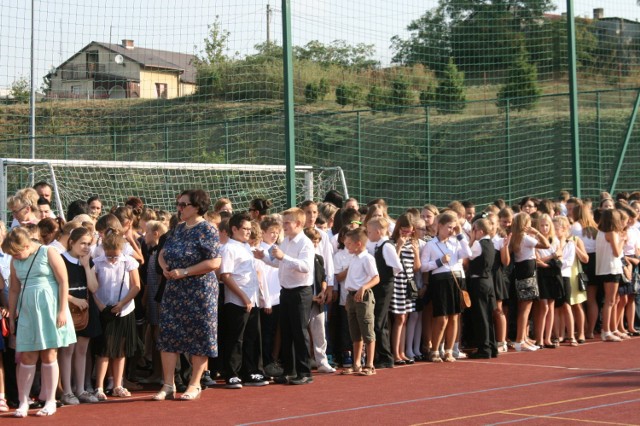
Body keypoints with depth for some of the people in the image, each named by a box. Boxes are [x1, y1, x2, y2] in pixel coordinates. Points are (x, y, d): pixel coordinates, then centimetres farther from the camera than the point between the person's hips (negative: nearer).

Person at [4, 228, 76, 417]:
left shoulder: (48, 253, -5)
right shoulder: (16, 261, 8)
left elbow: (63, 282, -6)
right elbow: (14, 290, 16)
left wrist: (62, 311, -11)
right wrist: (11, 317, 16)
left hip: (49, 309, -4)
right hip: (27, 311, 4)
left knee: (49, 356, 1)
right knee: (27, 357, 2)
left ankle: (50, 401, 10)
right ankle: (23, 402, 8)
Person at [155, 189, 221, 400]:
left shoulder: (207, 230, -10)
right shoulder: (178, 229, 12)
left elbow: (214, 262, -18)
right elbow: (162, 254, 20)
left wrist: (184, 272, -19)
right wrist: (165, 268, -3)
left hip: (199, 291, -7)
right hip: (174, 290, 7)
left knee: (199, 336, 1)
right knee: (168, 335, 3)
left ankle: (195, 385, 11)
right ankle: (168, 385, 8)